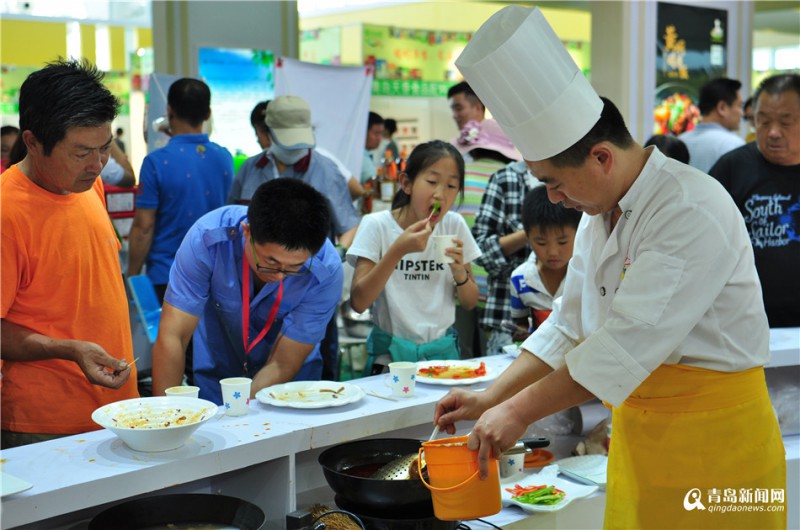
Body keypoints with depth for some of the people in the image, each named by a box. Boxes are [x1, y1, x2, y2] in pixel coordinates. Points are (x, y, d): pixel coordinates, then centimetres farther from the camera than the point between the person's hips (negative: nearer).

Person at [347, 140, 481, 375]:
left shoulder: (454, 225, 3)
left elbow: (470, 303, 9)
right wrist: (398, 250, -23)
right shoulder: (377, 225, -6)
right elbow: (359, 302, -15)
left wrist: (459, 271, -11)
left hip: (443, 350, 3)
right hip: (391, 355, -3)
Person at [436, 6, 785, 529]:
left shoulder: (693, 212, -22)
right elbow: (570, 326, 12)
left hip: (712, 438, -7)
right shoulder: (601, 215, 7)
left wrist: (520, 411, -20)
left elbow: (629, 342, -26)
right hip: (638, 427, 8)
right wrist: (490, 399, 5)